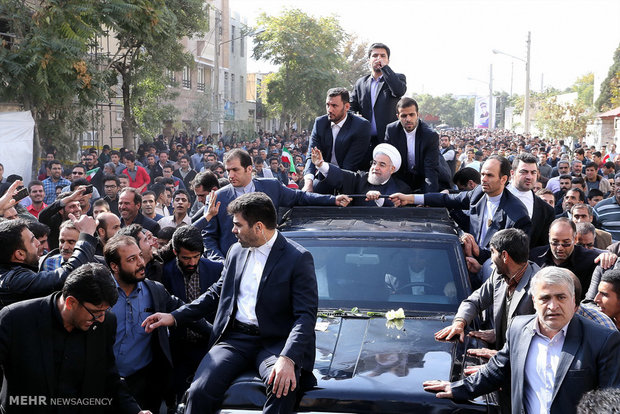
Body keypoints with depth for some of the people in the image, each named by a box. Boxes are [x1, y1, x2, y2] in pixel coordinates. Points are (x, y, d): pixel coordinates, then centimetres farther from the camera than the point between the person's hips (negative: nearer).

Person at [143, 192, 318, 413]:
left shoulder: (298, 258, -7)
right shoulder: (237, 251, 13)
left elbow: (306, 315, -13)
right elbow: (217, 293, 23)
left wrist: (288, 358, -28)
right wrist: (175, 317, 13)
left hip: (275, 342, -4)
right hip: (234, 338, 4)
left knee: (283, 388, -35)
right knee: (199, 392, -21)